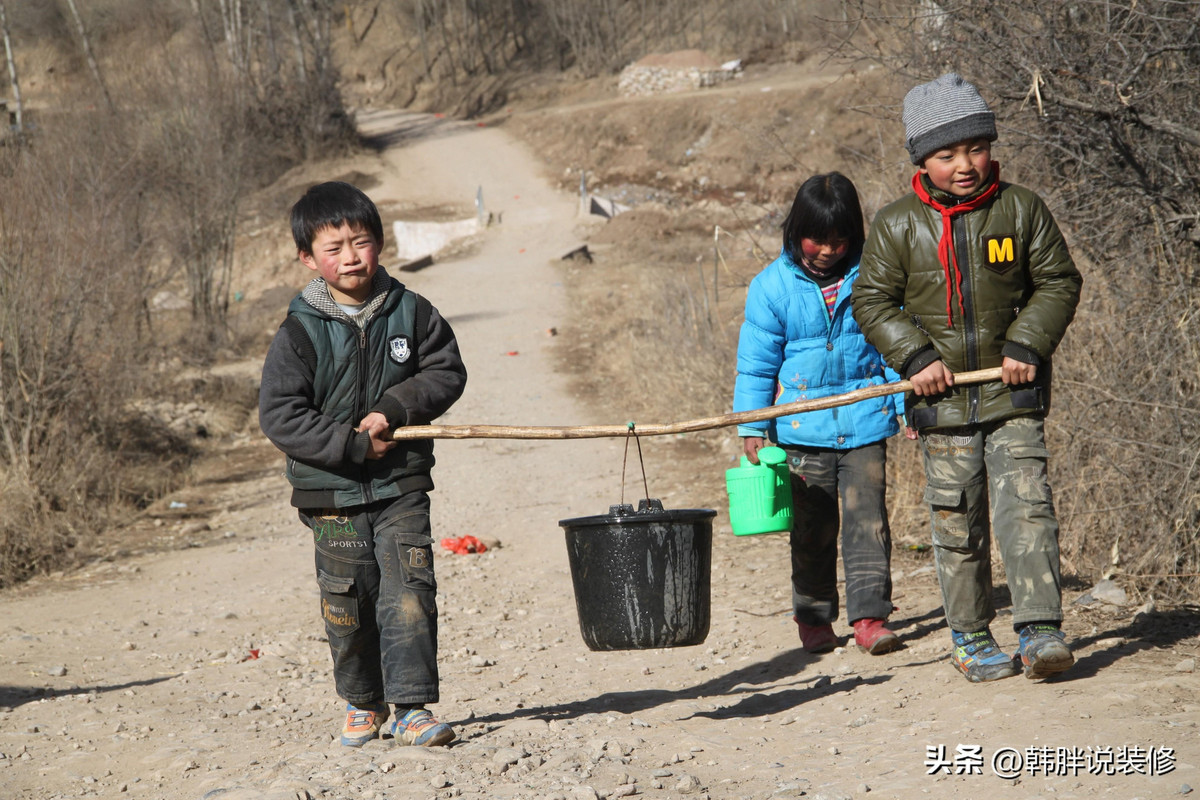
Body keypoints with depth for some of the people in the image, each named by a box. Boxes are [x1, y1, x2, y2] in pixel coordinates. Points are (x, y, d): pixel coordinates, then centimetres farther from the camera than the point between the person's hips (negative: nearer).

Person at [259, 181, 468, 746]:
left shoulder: (410, 313, 0)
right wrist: (353, 445, -17)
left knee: (410, 595, -8)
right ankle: (362, 704, 26)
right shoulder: (300, 333, -8)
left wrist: (394, 410, -13)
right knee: (348, 603, 7)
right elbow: (280, 415, -11)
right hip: (333, 490, -1)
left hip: (402, 486, 1)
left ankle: (410, 707, -3)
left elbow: (447, 372, 3)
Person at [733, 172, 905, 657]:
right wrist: (751, 426, -1)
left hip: (864, 423, 0)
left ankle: (869, 616, -1)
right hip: (802, 430, 0)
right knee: (812, 529, 9)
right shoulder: (772, 285, -3)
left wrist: (909, 406, 7)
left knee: (867, 521, -5)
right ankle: (813, 618, 20)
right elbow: (756, 362, 2)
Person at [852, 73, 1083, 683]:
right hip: (942, 400, 1)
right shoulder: (897, 225, 0)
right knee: (957, 522, 5)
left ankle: (1039, 631, -12)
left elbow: (1059, 282, 6)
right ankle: (971, 638, 17)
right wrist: (915, 356, -9)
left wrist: (1027, 344, -7)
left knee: (1026, 505, -12)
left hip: (1013, 393, 0)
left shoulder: (1021, 210, 1)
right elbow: (873, 300, 4)